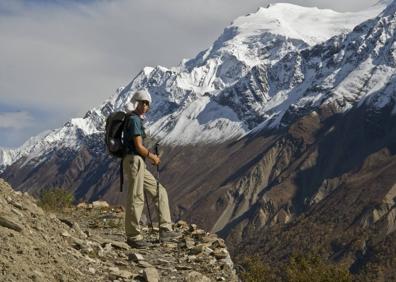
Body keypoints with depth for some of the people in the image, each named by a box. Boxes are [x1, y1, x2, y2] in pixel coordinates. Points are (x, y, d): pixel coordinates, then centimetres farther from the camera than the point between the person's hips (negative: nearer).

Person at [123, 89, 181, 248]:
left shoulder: (136, 119, 20)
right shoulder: (134, 120, -11)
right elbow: (139, 147, -17)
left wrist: (151, 155, 13)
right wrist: (152, 157, -2)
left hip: (139, 164, 11)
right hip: (134, 161, -11)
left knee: (160, 192, 11)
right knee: (136, 198, -6)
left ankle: (165, 231, 10)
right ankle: (133, 237, 1)